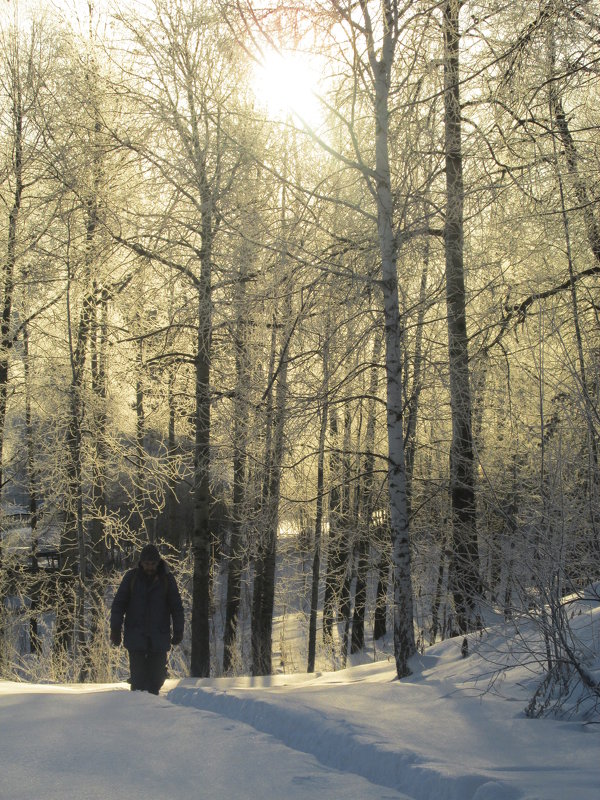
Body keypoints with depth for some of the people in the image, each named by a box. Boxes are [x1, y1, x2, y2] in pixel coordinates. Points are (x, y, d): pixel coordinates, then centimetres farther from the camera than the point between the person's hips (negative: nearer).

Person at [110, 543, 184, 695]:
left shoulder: (167, 579, 3)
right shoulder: (131, 577, 2)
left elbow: (177, 607, 9)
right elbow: (118, 604, 6)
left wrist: (178, 631, 4)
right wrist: (115, 629, -1)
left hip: (159, 638, 1)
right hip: (136, 636, -1)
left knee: (156, 677, 1)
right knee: (138, 677, -4)